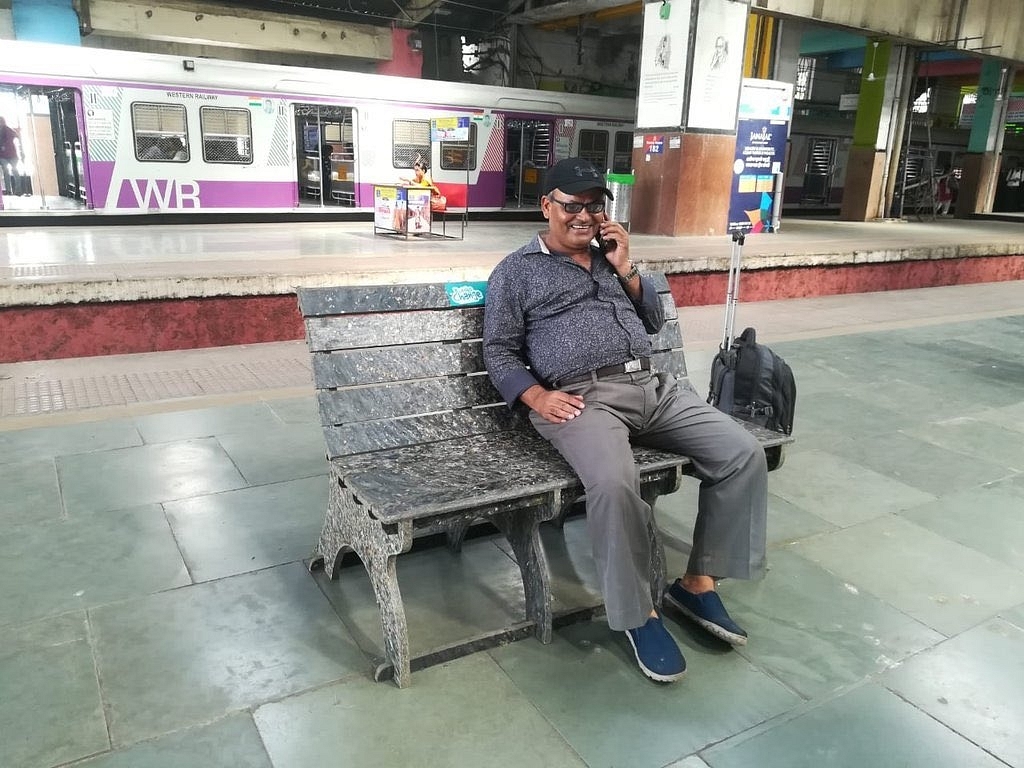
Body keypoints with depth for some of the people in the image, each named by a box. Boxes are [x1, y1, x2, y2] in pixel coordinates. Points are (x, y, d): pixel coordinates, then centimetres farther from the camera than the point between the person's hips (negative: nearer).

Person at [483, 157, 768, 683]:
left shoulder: (611, 256, 24)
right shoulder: (516, 271, 9)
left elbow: (654, 320, 22)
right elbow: (499, 352, 4)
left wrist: (624, 269, 8)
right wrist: (537, 397, -13)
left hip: (653, 386, 6)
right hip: (583, 398, -6)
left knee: (744, 455, -11)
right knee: (614, 484, -36)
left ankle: (697, 582, 3)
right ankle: (639, 613, -12)